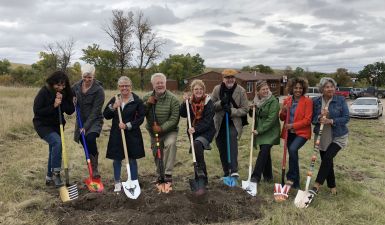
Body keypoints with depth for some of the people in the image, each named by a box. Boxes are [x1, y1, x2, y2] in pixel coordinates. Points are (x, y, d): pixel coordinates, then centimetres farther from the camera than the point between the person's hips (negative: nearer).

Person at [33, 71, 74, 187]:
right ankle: (56, 173, -19)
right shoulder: (44, 92, -16)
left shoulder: (65, 93, -3)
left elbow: (70, 111, -6)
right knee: (57, 142, -29)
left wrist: (62, 102, -21)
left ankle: (49, 177, 27)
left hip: (57, 125, 6)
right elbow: (36, 110, -18)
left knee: (54, 150, 12)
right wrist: (53, 106, -25)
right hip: (43, 125, -6)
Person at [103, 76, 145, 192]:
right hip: (116, 135, 3)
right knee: (117, 159, 10)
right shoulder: (114, 100, 6)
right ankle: (117, 183, 26)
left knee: (132, 159, 7)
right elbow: (106, 115, 5)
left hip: (132, 134, -3)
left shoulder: (137, 101, -4)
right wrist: (113, 107, -12)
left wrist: (127, 125, -16)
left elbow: (140, 118, -6)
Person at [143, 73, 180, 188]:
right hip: (153, 132, 4)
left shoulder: (173, 99, -16)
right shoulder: (147, 97, -2)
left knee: (170, 144, -32)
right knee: (156, 154, 13)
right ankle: (160, 175, 36)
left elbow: (174, 119, -20)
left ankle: (168, 174, -24)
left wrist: (161, 128, -28)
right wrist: (147, 104, -19)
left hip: (169, 131, -4)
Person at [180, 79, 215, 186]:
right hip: (193, 131, 5)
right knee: (197, 153, 10)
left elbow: (207, 121, -18)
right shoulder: (190, 101, 3)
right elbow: (183, 114, -6)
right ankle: (203, 178, 25)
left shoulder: (208, 102, -11)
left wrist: (196, 129, -27)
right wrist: (185, 102, -17)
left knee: (197, 144, -33)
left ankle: (201, 170, -23)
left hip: (206, 131, -5)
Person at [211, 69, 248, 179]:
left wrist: (232, 111, -22)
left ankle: (234, 170, -30)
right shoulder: (217, 89, 0)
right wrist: (221, 103, -20)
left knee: (232, 138, -30)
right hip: (219, 124, 3)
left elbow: (244, 110, -6)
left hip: (234, 123, -3)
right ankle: (226, 172, 28)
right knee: (222, 150, 10)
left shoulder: (241, 91, -5)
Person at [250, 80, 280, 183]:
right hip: (260, 131, 6)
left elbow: (271, 119, -20)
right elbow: (255, 116, 20)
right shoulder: (256, 101, 7)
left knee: (263, 152, -14)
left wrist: (259, 130, -20)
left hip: (270, 132, -6)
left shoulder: (273, 101, -14)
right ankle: (268, 176, 25)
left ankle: (256, 177, -10)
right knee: (265, 153, 13)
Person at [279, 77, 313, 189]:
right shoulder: (287, 100, 7)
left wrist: (293, 125, -20)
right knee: (292, 154, 11)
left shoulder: (307, 101, -7)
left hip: (302, 132, -5)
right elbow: (282, 118, 12)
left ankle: (291, 177, -14)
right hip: (289, 133, 5)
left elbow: (307, 120, -12)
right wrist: (284, 111, -9)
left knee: (293, 149, -28)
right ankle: (295, 183, 25)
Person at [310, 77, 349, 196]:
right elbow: (312, 119, 2)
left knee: (327, 158, -18)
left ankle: (317, 185, -11)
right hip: (322, 137, 3)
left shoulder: (341, 100, -8)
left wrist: (331, 121, -25)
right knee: (327, 162, 9)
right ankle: (332, 186, 27)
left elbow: (346, 118, -11)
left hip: (337, 136, -3)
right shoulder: (316, 101, -1)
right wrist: (320, 117, -20)